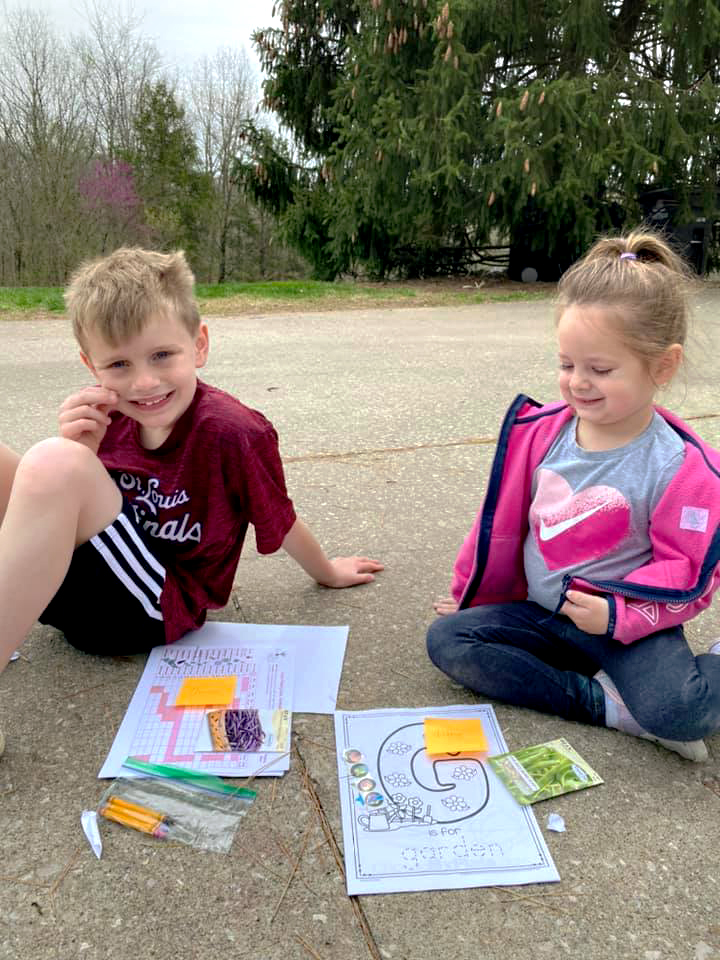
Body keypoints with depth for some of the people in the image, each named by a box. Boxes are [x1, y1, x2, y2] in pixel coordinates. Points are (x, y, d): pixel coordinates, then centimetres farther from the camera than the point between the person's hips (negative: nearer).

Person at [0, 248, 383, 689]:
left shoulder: (231, 431, -20)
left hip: (158, 607, -6)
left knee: (53, 465, -32)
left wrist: (327, 573, 16)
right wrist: (79, 451, -17)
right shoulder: (109, 416, -4)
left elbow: (280, 522, -3)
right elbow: (62, 508, 5)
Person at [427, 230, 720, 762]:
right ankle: (603, 702, -15)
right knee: (446, 638, -15)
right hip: (541, 614, 5)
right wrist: (470, 597, 14)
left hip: (629, 626, -5)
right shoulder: (540, 433, -4)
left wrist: (617, 614, -22)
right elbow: (499, 526, 6)